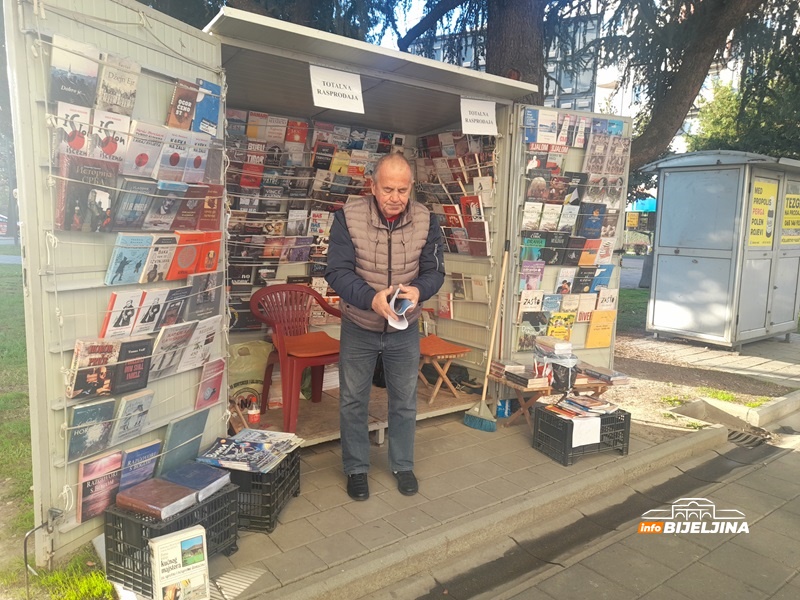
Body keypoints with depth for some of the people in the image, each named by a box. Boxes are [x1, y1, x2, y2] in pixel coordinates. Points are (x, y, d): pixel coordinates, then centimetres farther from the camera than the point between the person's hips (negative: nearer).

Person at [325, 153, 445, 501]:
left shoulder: (426, 220, -10)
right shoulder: (348, 217, -16)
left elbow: (434, 271, -6)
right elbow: (337, 272, -19)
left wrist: (418, 290, -29)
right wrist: (371, 298, -37)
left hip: (405, 330, 2)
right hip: (358, 328, -1)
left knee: (404, 402, 16)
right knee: (353, 402, 12)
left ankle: (402, 465, 38)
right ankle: (356, 468, 33)